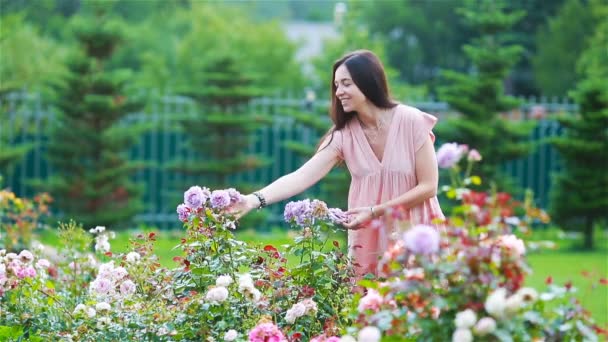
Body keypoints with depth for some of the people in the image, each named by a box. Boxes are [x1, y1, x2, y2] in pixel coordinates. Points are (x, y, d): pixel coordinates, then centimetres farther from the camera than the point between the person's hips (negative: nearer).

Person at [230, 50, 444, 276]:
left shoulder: (410, 121, -12)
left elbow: (428, 187, -10)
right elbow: (302, 177, -15)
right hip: (369, 241, 3)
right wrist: (256, 199, -30)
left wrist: (375, 211, -17)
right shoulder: (343, 134, -4)